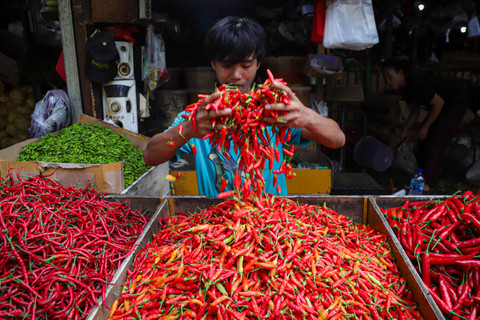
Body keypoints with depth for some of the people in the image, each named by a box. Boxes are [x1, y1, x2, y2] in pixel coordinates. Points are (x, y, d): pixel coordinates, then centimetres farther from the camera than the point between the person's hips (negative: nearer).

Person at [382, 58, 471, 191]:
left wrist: (425, 127, -21)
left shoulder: (416, 83, -33)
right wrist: (405, 131, 1)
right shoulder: (404, 87, -3)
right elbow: (414, 112, 7)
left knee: (437, 140, -15)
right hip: (443, 105, 10)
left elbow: (439, 102, -27)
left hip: (456, 103, -10)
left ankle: (428, 183, -12)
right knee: (424, 138, 8)